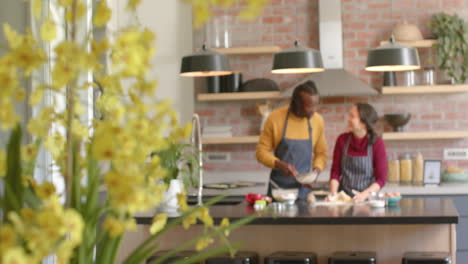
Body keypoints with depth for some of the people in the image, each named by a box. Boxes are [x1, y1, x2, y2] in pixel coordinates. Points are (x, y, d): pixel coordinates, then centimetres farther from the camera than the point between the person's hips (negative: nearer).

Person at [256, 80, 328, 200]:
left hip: (304, 187, 2)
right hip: (278, 187, -2)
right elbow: (261, 151, -4)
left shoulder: (317, 120, -1)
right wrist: (280, 165, -21)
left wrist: (316, 171, -9)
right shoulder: (275, 118, -9)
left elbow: (321, 153, 10)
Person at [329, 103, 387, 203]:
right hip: (343, 197, 2)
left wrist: (364, 194, -19)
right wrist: (333, 193, -10)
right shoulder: (342, 139, 1)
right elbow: (335, 171, 5)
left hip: (367, 198, -2)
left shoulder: (377, 143, -7)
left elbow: (381, 179, -6)